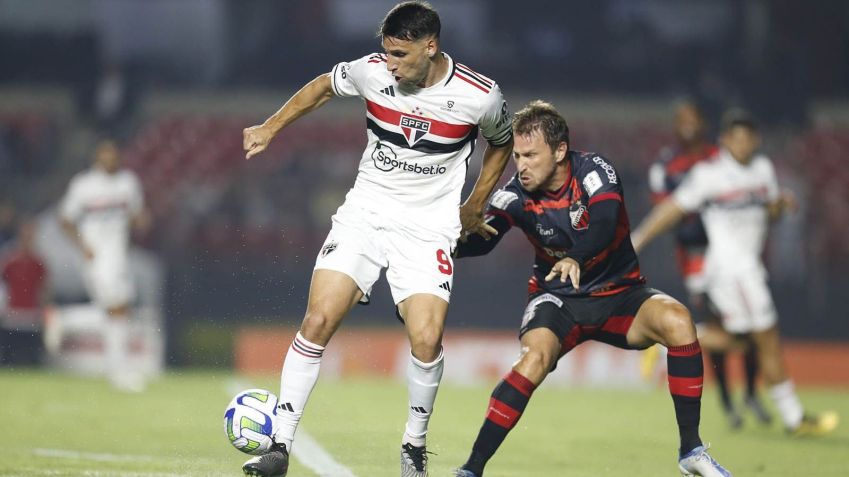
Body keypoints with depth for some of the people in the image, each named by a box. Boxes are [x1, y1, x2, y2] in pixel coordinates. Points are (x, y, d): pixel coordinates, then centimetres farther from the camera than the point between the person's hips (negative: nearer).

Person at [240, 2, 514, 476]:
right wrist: (270, 128, 12)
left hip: (428, 228, -2)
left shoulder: (481, 96, -11)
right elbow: (323, 86, 16)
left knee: (426, 339, -19)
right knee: (318, 320, -14)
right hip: (365, 214, 2)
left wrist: (476, 205, 13)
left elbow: (503, 143, 12)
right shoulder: (372, 71, -7)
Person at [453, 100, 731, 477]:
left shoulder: (593, 170, -18)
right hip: (558, 300, 0)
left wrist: (576, 258, -58)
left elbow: (604, 224, -37)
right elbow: (481, 240, -25)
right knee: (536, 355, -32)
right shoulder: (517, 194, -12)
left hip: (619, 294, 0)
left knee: (677, 321, -29)